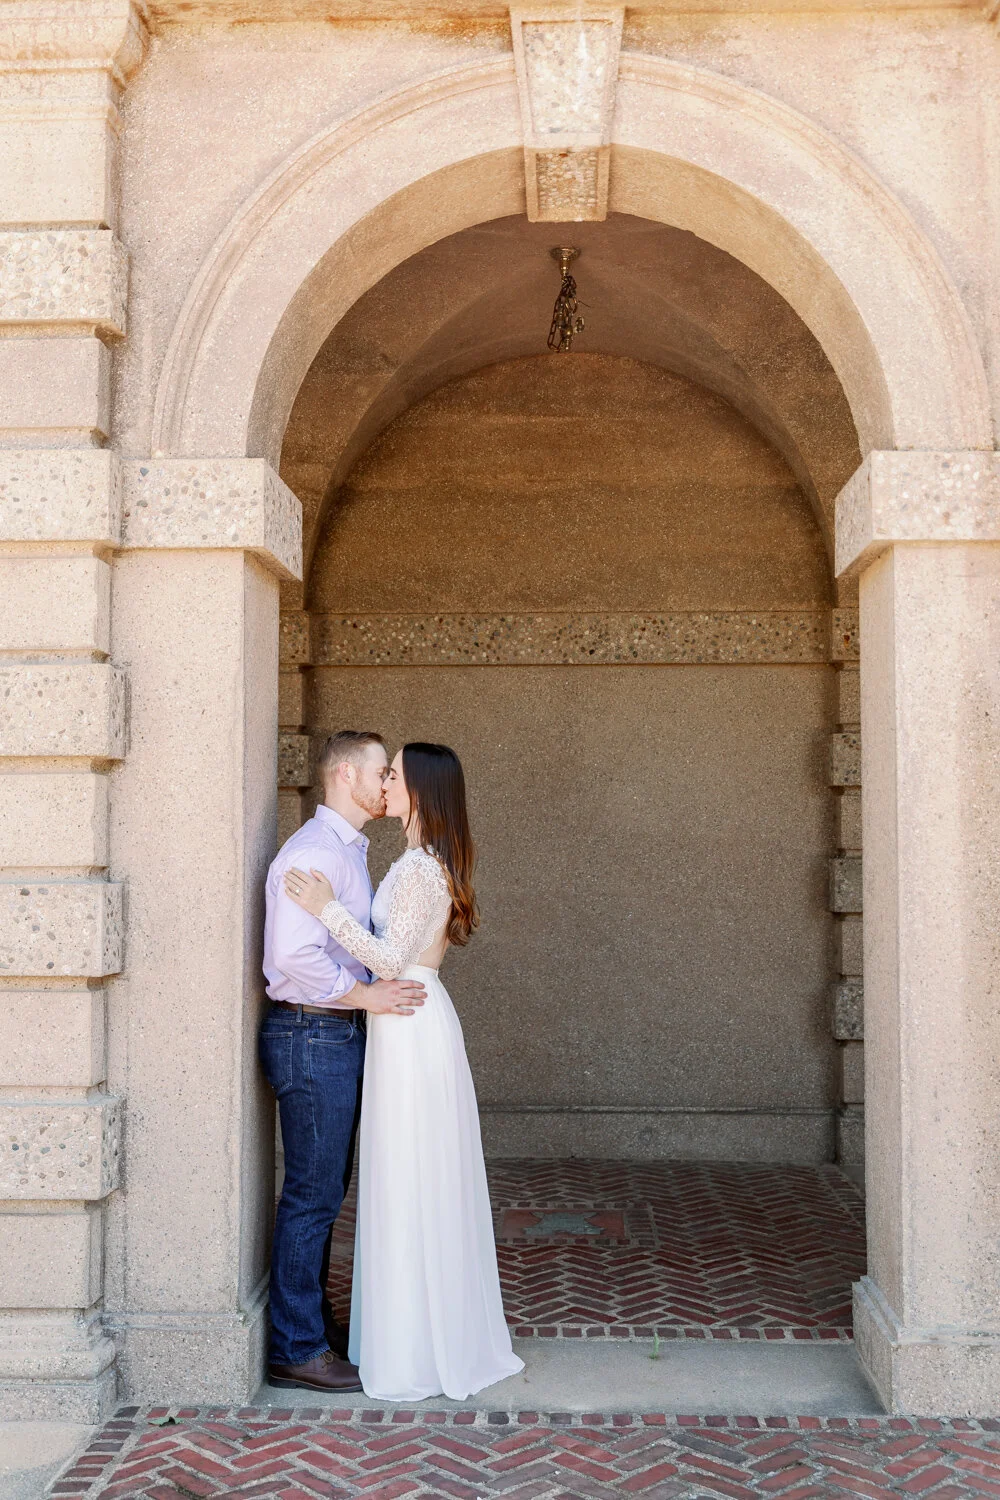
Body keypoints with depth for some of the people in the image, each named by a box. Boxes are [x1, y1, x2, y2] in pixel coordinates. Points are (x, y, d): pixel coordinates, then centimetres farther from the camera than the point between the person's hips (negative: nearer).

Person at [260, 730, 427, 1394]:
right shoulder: (315, 850, -17)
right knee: (313, 1195, -2)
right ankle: (297, 1351, 9)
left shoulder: (348, 850, 17)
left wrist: (384, 982, 12)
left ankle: (315, 1322, 30)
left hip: (339, 1037, 10)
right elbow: (294, 954, -26)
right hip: (314, 1036, -10)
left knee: (327, 1190, 18)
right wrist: (365, 995, -20)